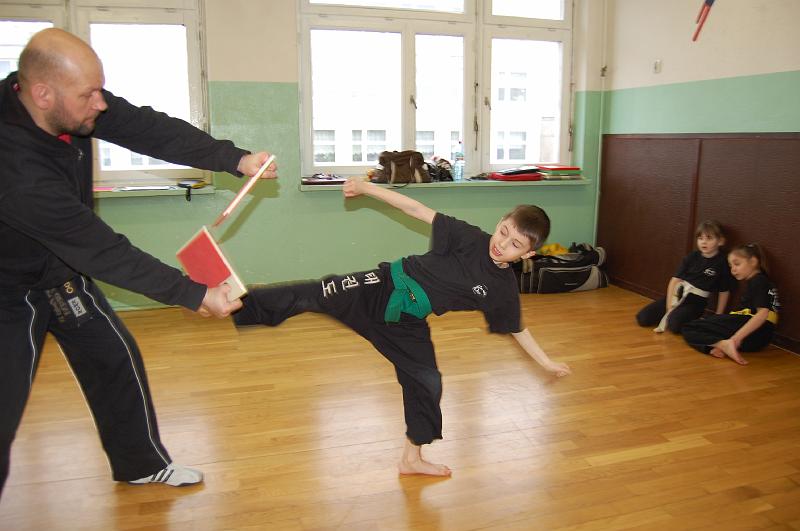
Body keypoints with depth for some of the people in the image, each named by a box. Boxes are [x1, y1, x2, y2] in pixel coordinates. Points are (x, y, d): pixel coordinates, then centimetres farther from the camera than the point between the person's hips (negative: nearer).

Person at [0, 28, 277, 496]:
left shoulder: (73, 101, -19)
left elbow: (148, 129, -17)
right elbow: (103, 251, -35)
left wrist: (235, 159, -30)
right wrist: (194, 295, -31)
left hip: (60, 268, 7)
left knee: (117, 359, 11)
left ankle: (143, 464, 31)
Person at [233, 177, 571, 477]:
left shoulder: (503, 289, -2)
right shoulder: (470, 237, -12)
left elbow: (517, 329, 13)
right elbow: (418, 210, -13)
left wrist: (547, 362, 16)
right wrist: (366, 188, -15)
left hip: (406, 322, 4)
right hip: (383, 288, -4)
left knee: (427, 383, 10)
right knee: (313, 296, -21)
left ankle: (412, 458, 32)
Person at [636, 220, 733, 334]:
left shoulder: (722, 263, -7)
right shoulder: (691, 257, 2)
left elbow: (724, 291, 0)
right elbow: (675, 280, -1)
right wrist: (669, 306, -10)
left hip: (696, 302, -4)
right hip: (677, 295, 4)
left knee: (674, 324, -34)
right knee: (642, 317, -10)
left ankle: (693, 320, -2)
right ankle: (668, 315, 14)